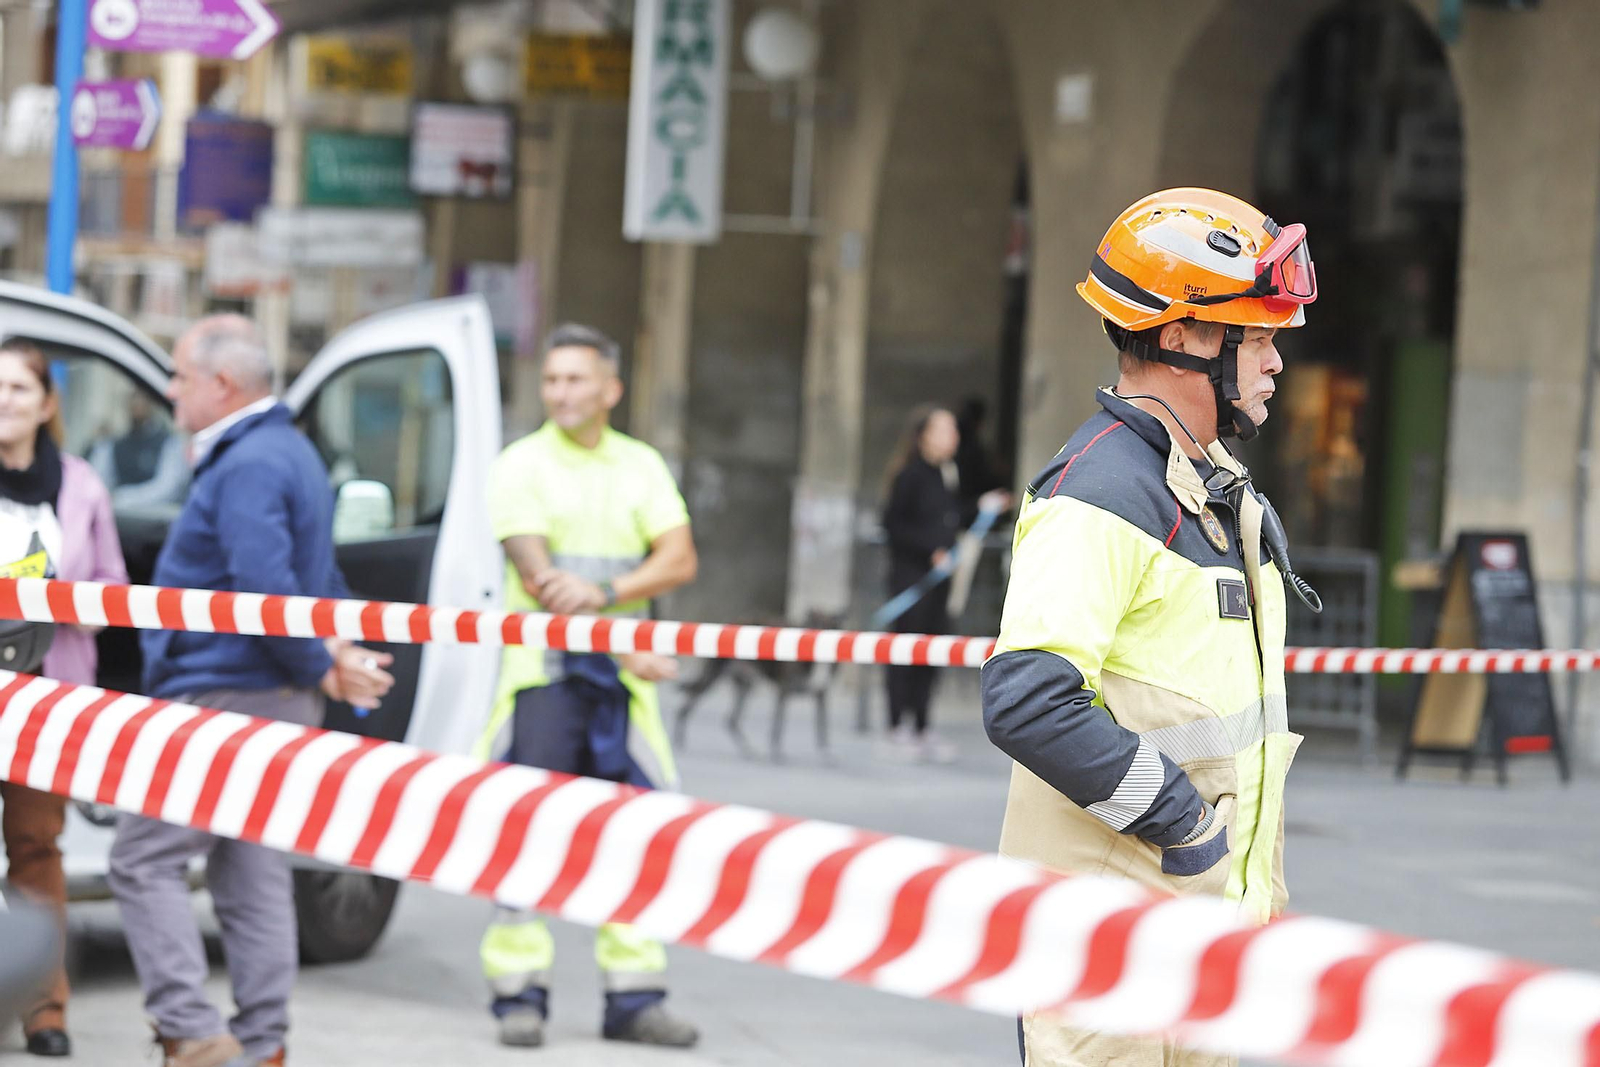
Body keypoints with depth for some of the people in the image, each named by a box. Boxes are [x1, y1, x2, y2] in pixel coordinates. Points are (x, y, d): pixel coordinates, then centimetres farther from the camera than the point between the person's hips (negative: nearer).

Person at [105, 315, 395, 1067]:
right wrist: (339, 650, 11)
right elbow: (317, 577, 23)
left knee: (143, 861, -7)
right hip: (271, 699, 10)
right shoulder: (287, 451, 18)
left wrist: (321, 670, -14)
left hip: (228, 696, -10)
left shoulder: (247, 467, -17)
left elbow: (265, 590, -25)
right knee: (252, 873, 11)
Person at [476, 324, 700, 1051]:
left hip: (621, 679, 4)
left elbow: (680, 560, 0)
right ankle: (520, 993, 0)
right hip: (541, 669, -3)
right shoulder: (522, 465, 0)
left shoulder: (641, 466, 12)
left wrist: (605, 591, -19)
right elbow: (538, 575, -11)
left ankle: (634, 995, 8)